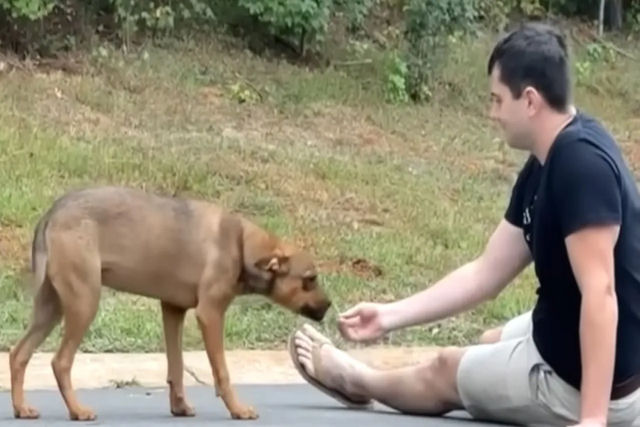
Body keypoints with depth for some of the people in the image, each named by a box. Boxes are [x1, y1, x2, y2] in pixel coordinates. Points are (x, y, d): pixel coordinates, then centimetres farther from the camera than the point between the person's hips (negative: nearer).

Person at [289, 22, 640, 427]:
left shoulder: (582, 163, -27)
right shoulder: (544, 165, 4)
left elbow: (600, 292, -32)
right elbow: (486, 273, 10)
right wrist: (390, 315, 11)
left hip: (587, 376, -8)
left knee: (443, 370, 16)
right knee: (491, 347, 33)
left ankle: (357, 380, 45)